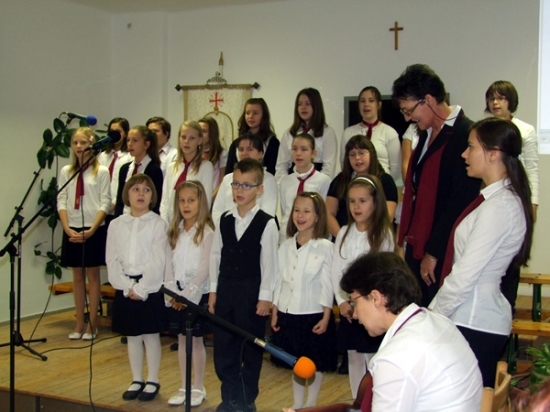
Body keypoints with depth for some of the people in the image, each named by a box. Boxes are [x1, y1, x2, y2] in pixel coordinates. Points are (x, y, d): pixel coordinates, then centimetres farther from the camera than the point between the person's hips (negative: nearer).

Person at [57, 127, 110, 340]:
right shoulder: (66, 172, 7)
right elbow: (61, 202, 3)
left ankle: (92, 324, 12)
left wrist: (91, 230, -15)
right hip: (72, 231, 4)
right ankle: (79, 323, 18)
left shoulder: (101, 172, -4)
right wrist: (67, 228, -9)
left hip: (94, 230, -3)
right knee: (77, 276, 10)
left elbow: (105, 204, -7)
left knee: (93, 275, 4)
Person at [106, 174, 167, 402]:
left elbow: (157, 261, -11)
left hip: (150, 287, -3)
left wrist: (141, 288, -15)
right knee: (132, 336, 12)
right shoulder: (116, 225, 6)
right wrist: (128, 286, -10)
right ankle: (136, 380, 25)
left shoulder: (158, 224, -5)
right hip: (125, 288, 4)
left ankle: (153, 381, 18)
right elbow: (112, 260, 1)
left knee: (151, 335, 5)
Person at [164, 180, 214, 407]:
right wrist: (172, 292, -6)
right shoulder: (175, 232, 8)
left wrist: (187, 294, -17)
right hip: (177, 295, 5)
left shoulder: (207, 232, -10)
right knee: (181, 339, 11)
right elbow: (169, 264, 6)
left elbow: (205, 269, -15)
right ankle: (184, 387, 21)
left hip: (197, 294, -5)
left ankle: (198, 388, 15)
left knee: (196, 340, 3)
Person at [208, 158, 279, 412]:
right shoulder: (224, 220, 6)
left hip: (252, 292, -5)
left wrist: (265, 296, -11)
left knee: (251, 348, 6)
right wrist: (213, 290, 6)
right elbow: (216, 256, 9)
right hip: (225, 290, 5)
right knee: (223, 347, 9)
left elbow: (269, 262, -9)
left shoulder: (266, 223, -8)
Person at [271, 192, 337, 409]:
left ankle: (311, 403, 24)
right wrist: (275, 311, 7)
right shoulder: (286, 246, 4)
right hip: (288, 313, 4)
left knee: (315, 363, 8)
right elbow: (280, 280, 8)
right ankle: (297, 403, 29)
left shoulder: (324, 247, -9)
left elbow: (327, 284, -9)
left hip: (314, 314, -4)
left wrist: (326, 317, -11)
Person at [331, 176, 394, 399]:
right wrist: (342, 301, -6)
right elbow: (336, 270, 5)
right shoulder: (344, 233, 6)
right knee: (354, 360, 12)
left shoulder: (383, 234, -6)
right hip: (348, 308, 4)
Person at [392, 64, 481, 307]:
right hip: (417, 247, 8)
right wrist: (406, 238, 11)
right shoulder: (427, 134, 14)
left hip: (442, 253, -8)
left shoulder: (465, 135, -15)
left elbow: (461, 202, -19)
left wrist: (434, 252, -16)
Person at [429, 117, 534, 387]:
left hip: (475, 324, -9)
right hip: (478, 318, 9)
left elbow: (465, 274, -18)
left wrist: (434, 314, -8)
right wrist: (435, 309, 10)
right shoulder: (502, 198, 12)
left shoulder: (498, 206, -17)